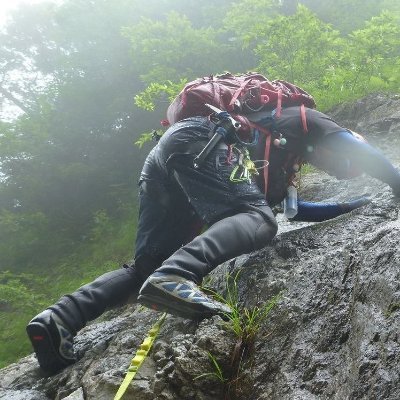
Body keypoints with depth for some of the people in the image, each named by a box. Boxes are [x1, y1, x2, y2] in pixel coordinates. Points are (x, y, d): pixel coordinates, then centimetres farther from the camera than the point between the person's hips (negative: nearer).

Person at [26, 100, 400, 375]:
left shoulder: (276, 175, 40)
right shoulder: (304, 118, 23)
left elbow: (295, 208, 42)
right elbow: (359, 152, 18)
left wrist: (357, 203, 49)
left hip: (160, 158, 9)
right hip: (196, 139, -8)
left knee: (147, 266, 2)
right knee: (259, 219, -25)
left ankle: (60, 317, -14)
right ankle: (174, 277, -50)